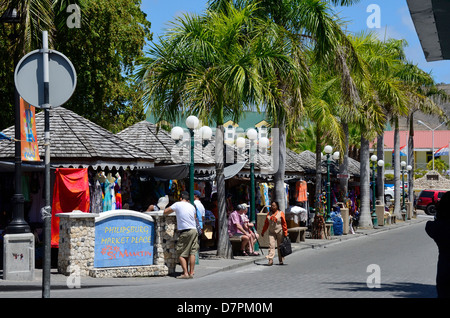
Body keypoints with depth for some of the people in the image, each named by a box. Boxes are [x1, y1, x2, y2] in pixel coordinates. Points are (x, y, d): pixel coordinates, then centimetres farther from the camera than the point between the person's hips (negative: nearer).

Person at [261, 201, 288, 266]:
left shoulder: (281, 213, -3)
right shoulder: (269, 214, 8)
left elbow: (284, 224, -5)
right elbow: (266, 223, 15)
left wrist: (285, 233, -9)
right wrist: (263, 232, 18)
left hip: (279, 232, -2)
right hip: (271, 232, 3)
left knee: (280, 247, 6)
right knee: (271, 246, -10)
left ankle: (281, 260, 17)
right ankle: (270, 260, -16)